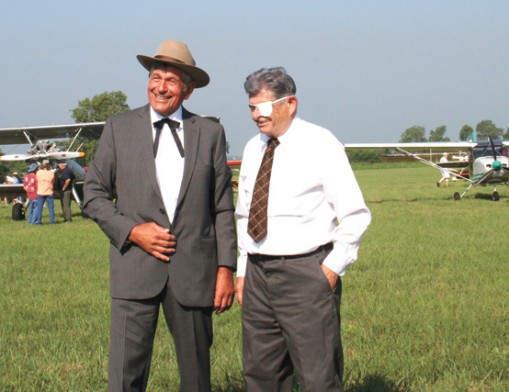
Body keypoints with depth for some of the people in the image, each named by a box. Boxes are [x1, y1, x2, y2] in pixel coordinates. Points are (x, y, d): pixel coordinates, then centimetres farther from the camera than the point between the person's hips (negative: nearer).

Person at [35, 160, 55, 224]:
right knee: (51, 207, 6)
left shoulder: (38, 173, -8)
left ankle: (38, 221, 5)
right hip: (49, 192, 0)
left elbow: (36, 180, 4)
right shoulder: (51, 173, -7)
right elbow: (53, 182, 4)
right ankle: (52, 221, 6)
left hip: (40, 192, 0)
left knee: (39, 207, 6)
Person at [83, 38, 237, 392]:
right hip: (135, 268, -1)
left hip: (194, 270, 1)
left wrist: (226, 268, 0)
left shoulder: (210, 134, 7)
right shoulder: (119, 128, 6)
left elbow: (223, 207, 7)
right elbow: (95, 194, 7)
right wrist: (132, 231, -9)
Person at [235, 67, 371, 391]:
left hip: (306, 274, -6)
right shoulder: (253, 149, 13)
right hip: (257, 274, 6)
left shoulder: (320, 144, -5)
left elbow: (356, 215, -6)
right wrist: (243, 270, 15)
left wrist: (333, 268, -10)